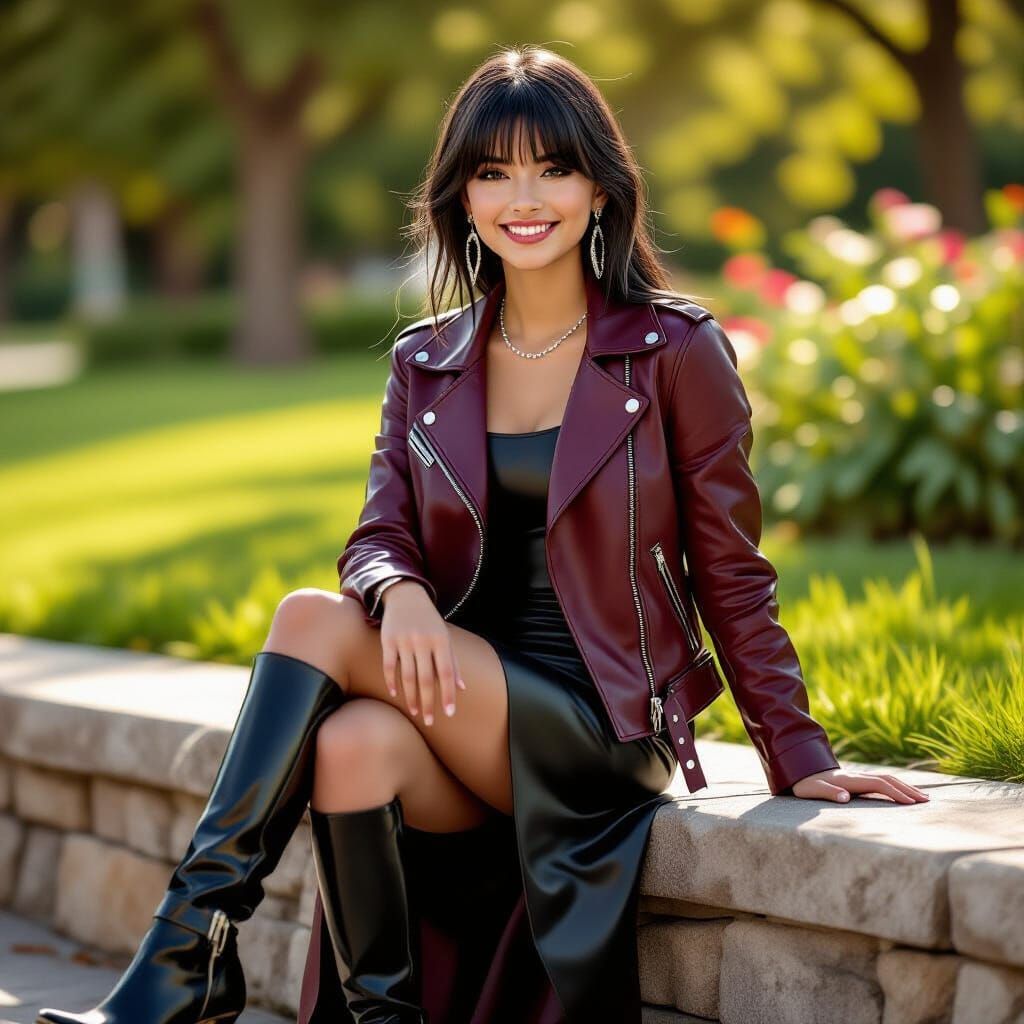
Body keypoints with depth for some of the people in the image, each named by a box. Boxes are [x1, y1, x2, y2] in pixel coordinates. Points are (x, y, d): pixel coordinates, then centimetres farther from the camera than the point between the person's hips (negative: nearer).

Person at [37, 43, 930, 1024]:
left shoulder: (674, 352, 0)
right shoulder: (424, 364, 12)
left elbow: (730, 574, 2)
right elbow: (378, 537, 3)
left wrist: (800, 757, -2)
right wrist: (399, 591, -21)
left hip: (602, 732, -3)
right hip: (460, 710, 4)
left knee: (312, 621, -24)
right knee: (355, 745, -33)